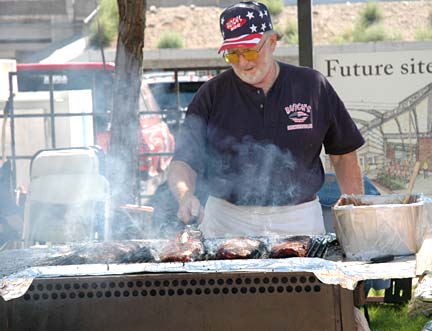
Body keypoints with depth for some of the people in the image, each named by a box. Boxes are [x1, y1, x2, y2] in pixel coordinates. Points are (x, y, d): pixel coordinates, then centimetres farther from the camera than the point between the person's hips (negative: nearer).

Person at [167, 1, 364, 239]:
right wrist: (185, 196, -24)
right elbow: (183, 162, -2)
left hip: (299, 221, 0)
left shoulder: (312, 86, 3)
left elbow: (344, 154, 10)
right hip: (228, 225, 0)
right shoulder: (212, 94, 1)